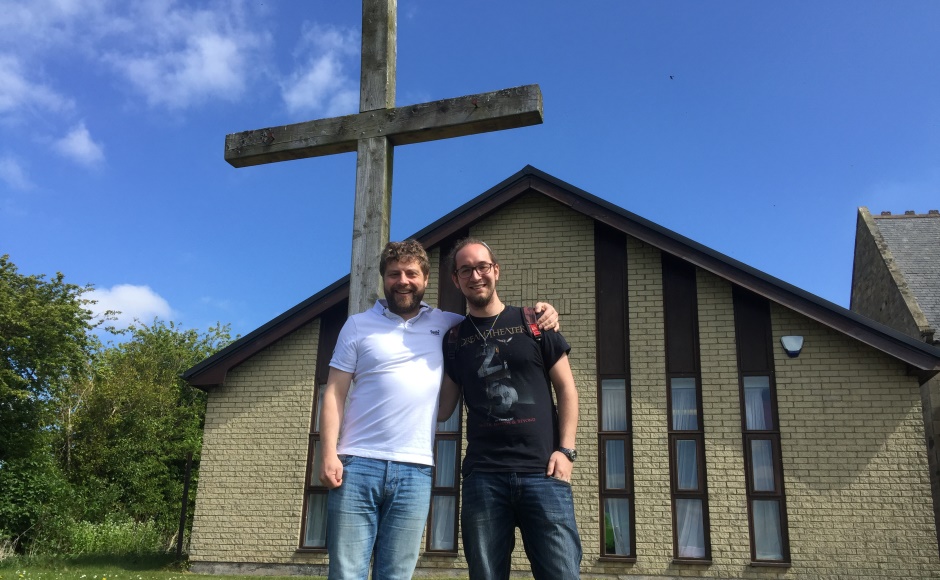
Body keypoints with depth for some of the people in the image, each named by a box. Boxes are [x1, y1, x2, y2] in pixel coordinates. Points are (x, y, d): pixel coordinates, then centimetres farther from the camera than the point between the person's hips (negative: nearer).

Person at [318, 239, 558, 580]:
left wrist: (534, 313, 6)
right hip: (357, 465, -1)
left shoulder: (446, 324, 14)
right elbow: (334, 394, 5)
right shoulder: (358, 326, 10)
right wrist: (329, 455, -7)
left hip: (415, 471, 1)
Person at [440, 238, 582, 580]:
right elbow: (444, 407, 15)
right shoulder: (454, 340, 13)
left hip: (543, 472, -2)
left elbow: (566, 388, 7)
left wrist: (566, 450, -3)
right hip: (483, 476, 2)